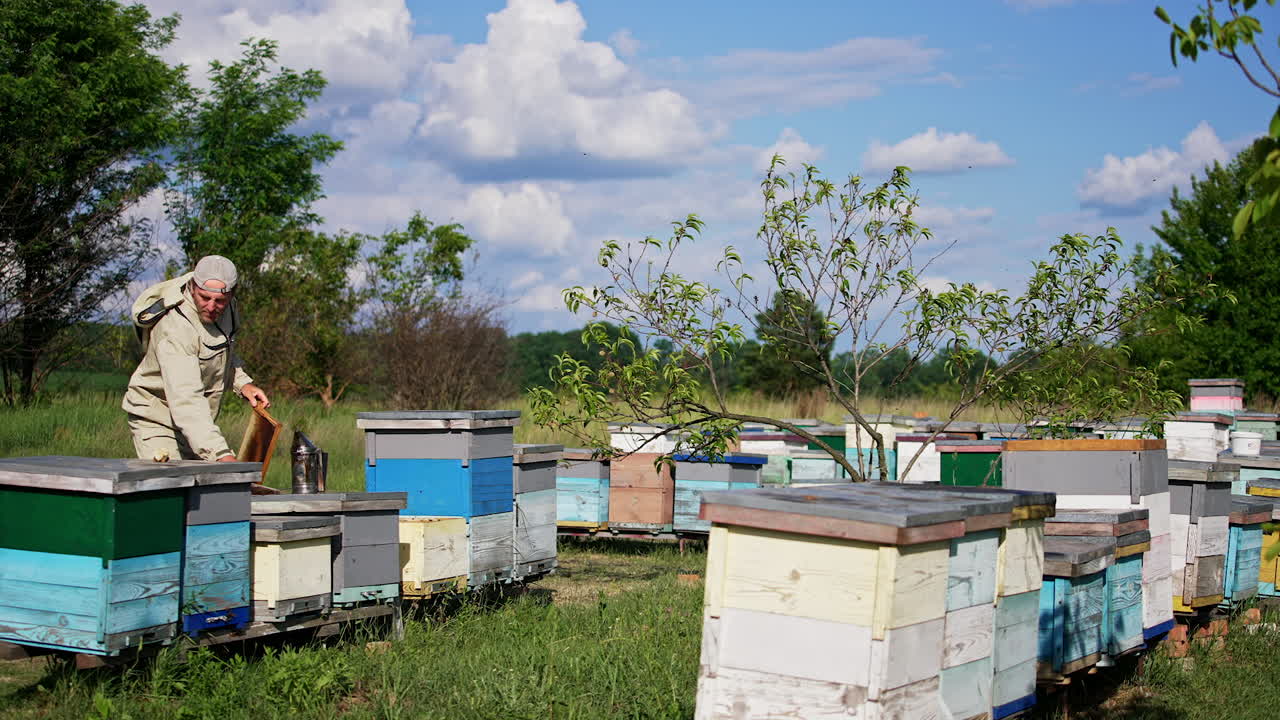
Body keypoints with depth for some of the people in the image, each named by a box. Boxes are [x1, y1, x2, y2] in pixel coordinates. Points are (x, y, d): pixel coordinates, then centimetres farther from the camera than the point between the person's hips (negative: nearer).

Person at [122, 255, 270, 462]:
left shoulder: (225, 305, -6)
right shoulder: (174, 327, -32)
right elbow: (185, 399, -40)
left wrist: (242, 383, -3)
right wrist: (220, 453, -49)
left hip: (199, 422, 8)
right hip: (158, 421, -8)